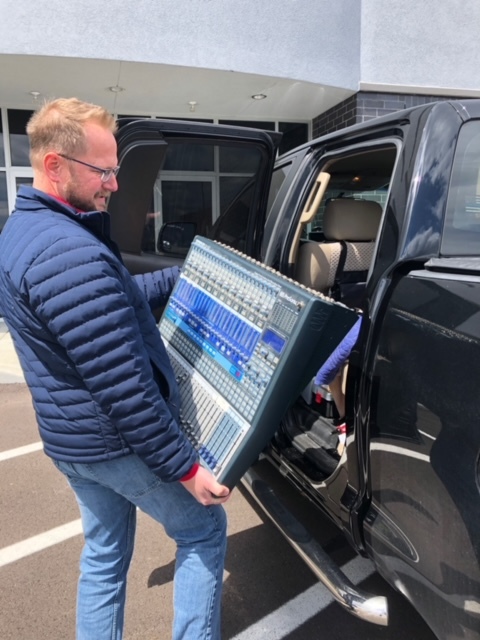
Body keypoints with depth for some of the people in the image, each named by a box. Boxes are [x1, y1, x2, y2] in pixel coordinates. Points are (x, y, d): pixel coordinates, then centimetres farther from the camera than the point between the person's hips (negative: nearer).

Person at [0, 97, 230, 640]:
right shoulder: (69, 251, -29)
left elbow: (120, 299, 15)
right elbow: (124, 386, -29)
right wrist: (185, 467, -20)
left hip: (72, 440, 9)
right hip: (115, 443, -9)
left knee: (104, 553, 24)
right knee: (204, 529, 14)